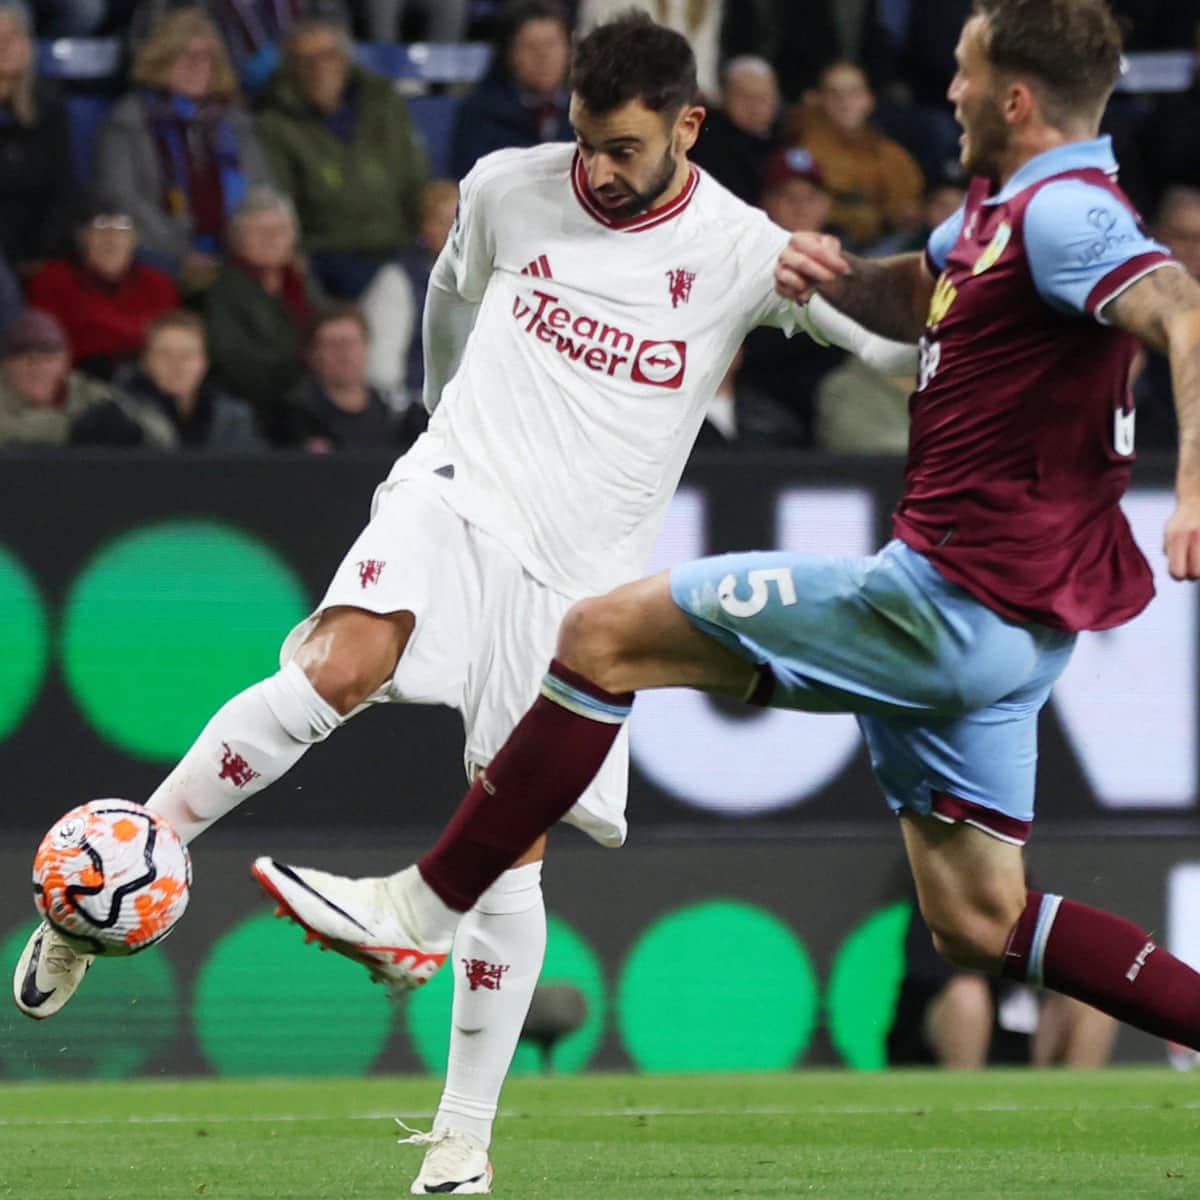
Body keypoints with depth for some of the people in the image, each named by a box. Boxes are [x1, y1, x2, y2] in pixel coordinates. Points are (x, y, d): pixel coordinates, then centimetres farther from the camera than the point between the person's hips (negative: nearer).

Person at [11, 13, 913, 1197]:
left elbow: (898, 336, 6)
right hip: (455, 502, 0)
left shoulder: (740, 253, -2)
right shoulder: (507, 189, 4)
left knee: (510, 853, -2)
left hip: (579, 576, 0)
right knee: (340, 669, -32)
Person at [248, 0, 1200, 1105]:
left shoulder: (1063, 211, -15)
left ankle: (424, 908, 0)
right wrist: (844, 277, 10)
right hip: (1008, 623, 10)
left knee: (606, 633, -4)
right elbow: (920, 296, 34)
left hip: (956, 599, -10)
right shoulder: (1001, 206, 16)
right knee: (976, 924, 14)